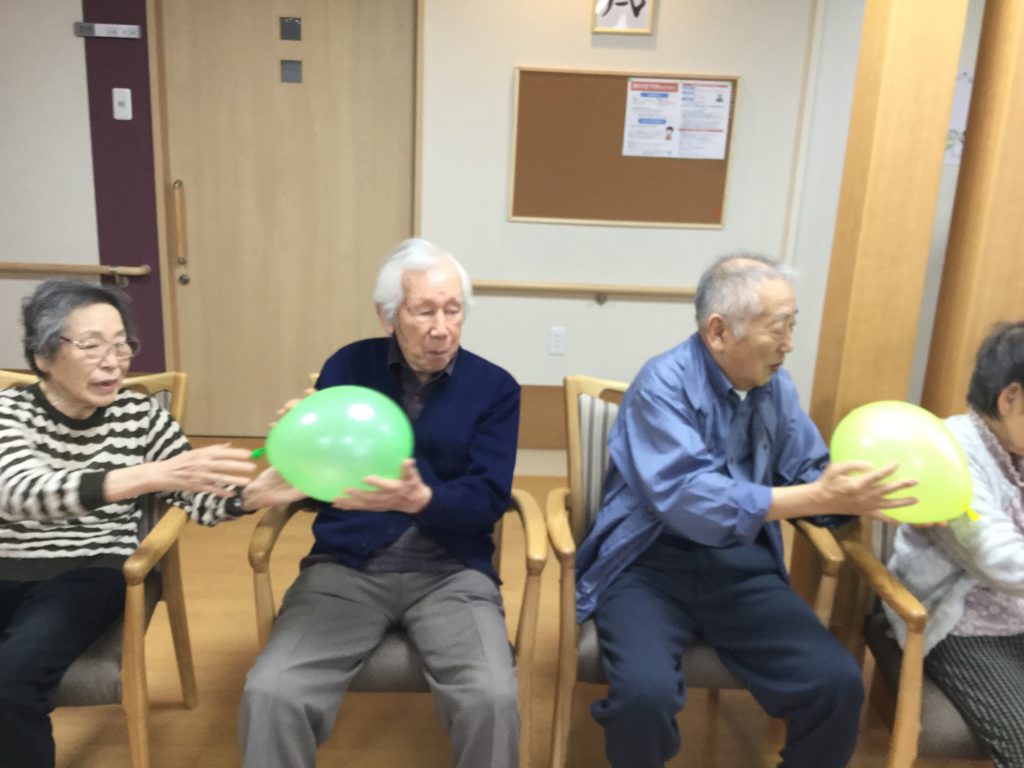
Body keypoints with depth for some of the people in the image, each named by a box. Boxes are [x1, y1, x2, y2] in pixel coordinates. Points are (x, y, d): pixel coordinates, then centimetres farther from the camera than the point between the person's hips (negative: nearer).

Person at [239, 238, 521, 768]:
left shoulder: (495, 387, 1)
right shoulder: (347, 366, 6)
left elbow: (487, 501, -6)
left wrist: (418, 499, -26)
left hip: (450, 571, -1)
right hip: (344, 566, 2)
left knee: (492, 700, -25)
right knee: (270, 694, -20)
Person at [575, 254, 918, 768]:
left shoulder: (777, 387, 6)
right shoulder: (664, 383, -14)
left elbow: (808, 476, 9)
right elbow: (686, 499, -26)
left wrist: (863, 496, -12)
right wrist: (821, 498, -28)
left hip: (742, 567, 5)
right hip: (652, 563, -5)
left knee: (837, 683, -14)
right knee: (645, 692, -29)